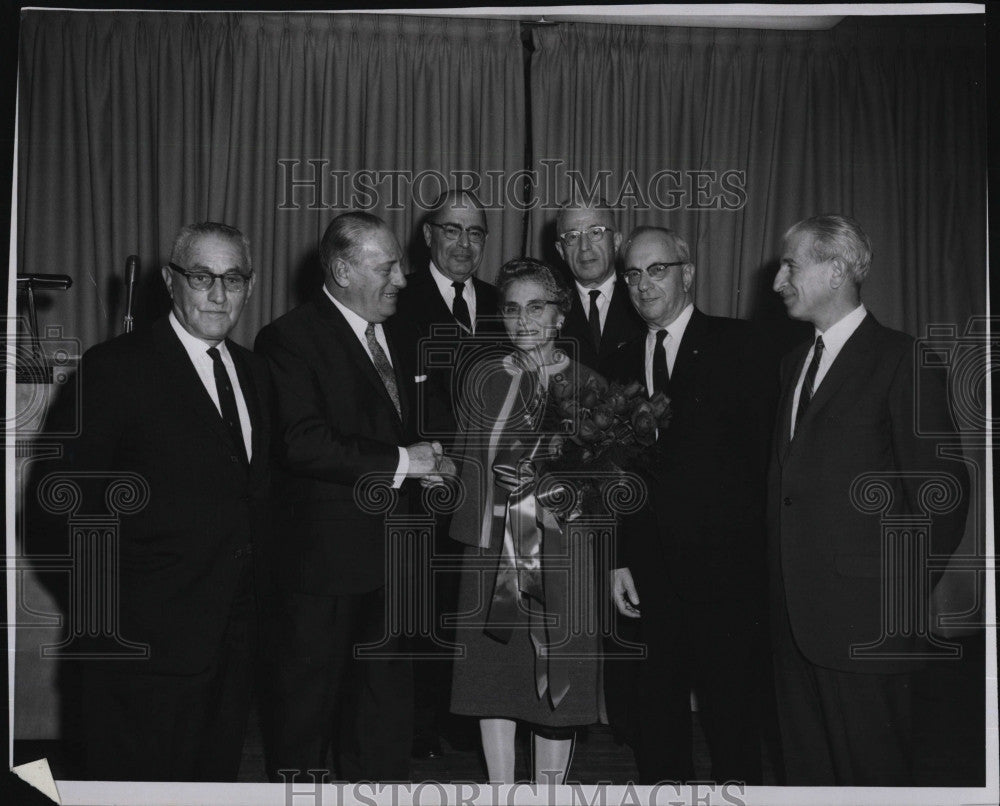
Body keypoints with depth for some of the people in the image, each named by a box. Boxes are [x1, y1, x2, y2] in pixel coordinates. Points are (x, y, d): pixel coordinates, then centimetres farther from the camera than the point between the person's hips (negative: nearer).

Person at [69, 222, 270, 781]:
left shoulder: (254, 371, 12)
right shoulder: (116, 367, -10)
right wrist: (119, 603, -11)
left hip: (235, 630, 7)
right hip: (150, 639, -6)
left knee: (219, 775, 17)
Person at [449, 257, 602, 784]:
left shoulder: (586, 383, 1)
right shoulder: (483, 378, 6)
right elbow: (463, 459, 8)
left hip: (561, 550, -2)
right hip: (491, 548, 2)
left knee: (558, 682, 4)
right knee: (493, 678, 8)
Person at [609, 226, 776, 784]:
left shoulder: (739, 346, -2)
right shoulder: (626, 361, 13)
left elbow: (766, 452, -6)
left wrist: (760, 557, -11)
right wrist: (621, 559, 8)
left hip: (727, 568, -4)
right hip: (652, 573, 5)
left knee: (731, 715, 3)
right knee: (658, 713, 13)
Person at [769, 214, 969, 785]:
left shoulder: (900, 360, -8)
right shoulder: (795, 363, 16)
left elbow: (942, 486, -9)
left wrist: (908, 589, -6)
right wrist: (783, 581, 9)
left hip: (862, 612, -7)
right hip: (795, 608, 7)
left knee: (871, 766, 3)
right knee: (808, 763, 14)